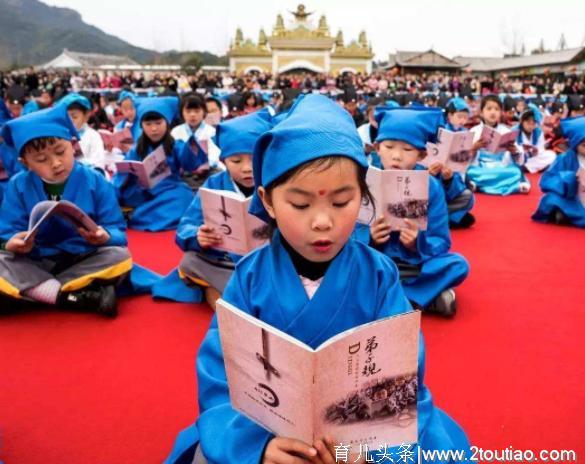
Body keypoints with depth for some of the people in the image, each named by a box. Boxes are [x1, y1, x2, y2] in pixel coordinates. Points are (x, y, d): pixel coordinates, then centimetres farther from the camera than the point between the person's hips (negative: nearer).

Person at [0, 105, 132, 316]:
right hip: (37, 262, 1)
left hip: (85, 260, 0)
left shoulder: (94, 181, -4)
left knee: (119, 256, -29)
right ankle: (77, 298, -30)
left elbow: (117, 232, -6)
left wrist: (104, 236, -31)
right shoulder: (18, 186, 0)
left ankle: (27, 291, -24)